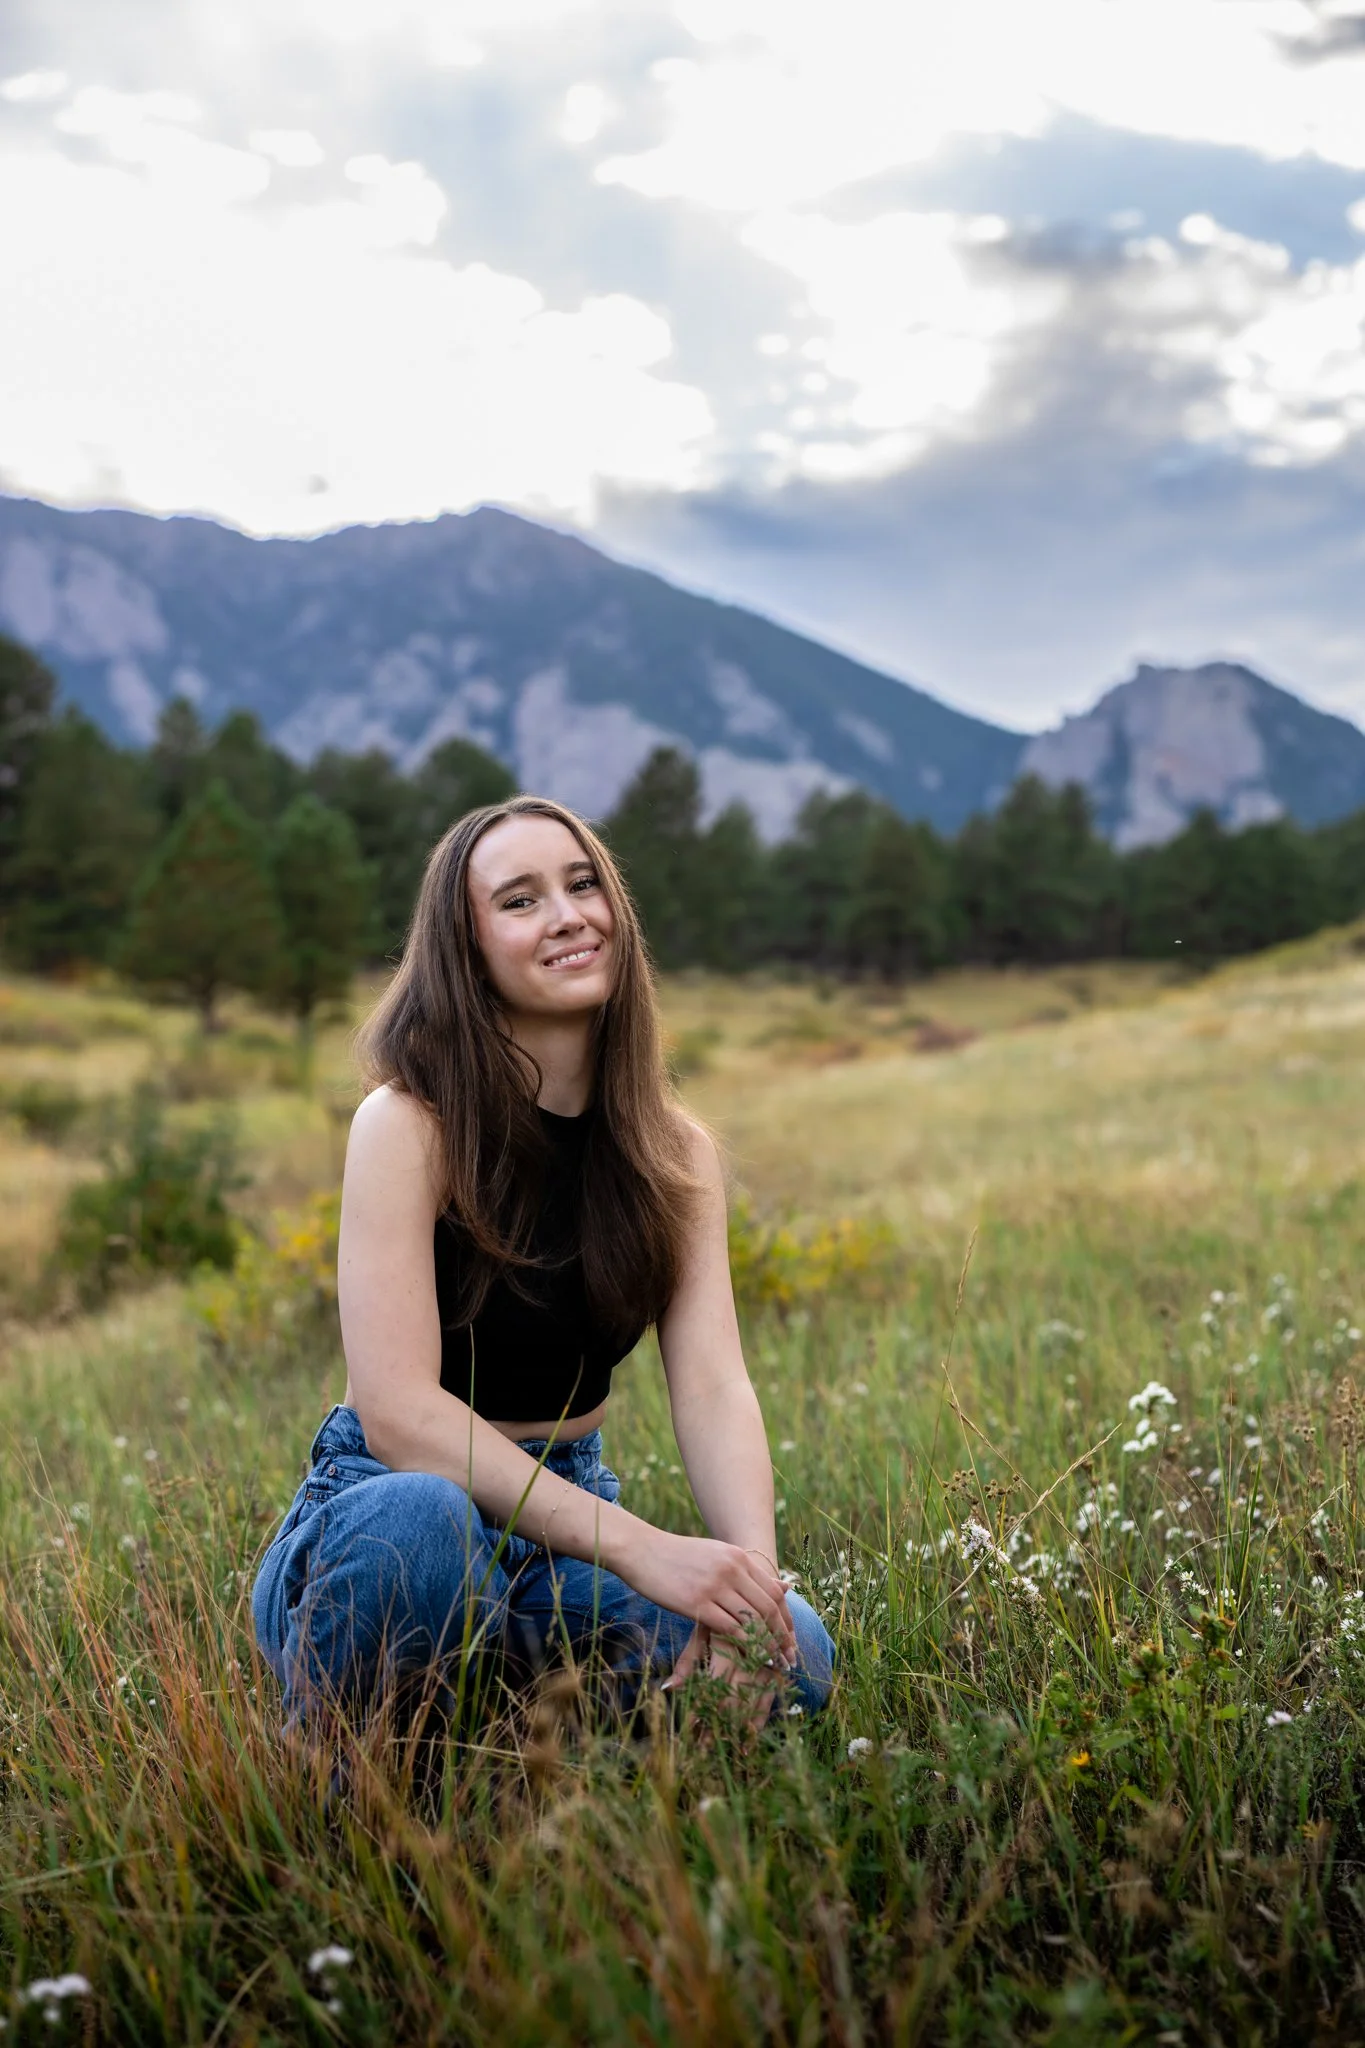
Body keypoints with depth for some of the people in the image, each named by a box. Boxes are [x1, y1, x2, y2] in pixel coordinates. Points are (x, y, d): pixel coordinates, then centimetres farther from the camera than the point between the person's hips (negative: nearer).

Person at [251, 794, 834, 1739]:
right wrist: (641, 1548, -33)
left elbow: (714, 1387, -10)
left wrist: (755, 1579, -30)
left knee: (792, 1657, -22)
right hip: (380, 1516, -4)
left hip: (571, 1513, 4)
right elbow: (397, 1411, -25)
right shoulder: (409, 1126, -16)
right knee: (417, 1517, -40)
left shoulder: (675, 1152, 1)